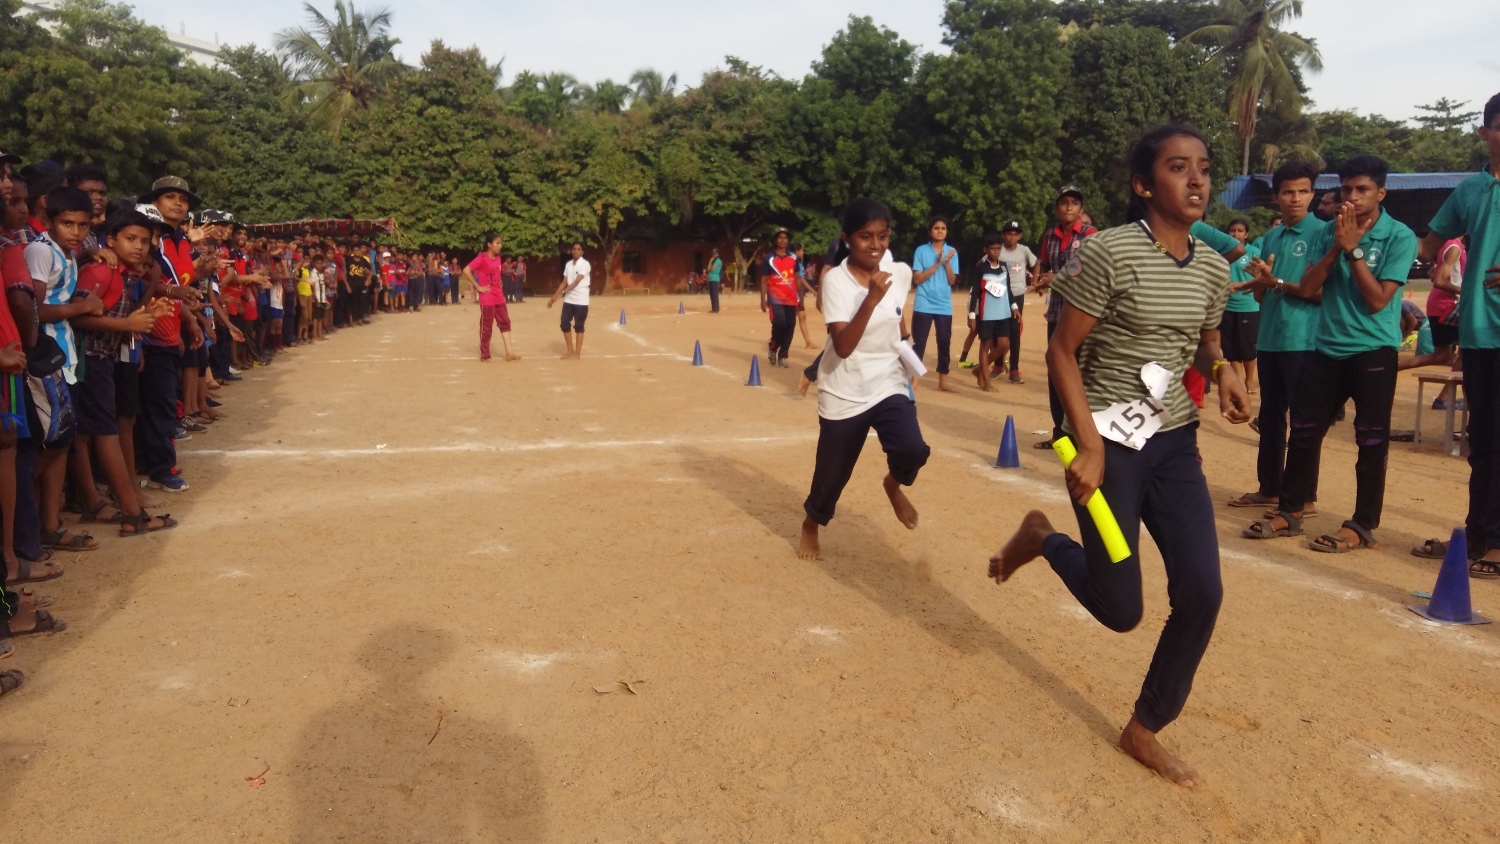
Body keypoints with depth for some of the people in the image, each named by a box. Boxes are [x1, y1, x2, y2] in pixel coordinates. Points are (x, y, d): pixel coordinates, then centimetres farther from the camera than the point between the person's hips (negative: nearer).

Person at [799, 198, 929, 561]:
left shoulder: (900, 273, -2)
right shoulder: (836, 280, -17)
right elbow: (842, 346, -28)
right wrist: (871, 299, -37)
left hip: (889, 385, 3)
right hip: (844, 394, -3)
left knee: (913, 450, -22)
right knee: (833, 474, 7)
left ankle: (894, 485, 14)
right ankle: (811, 527, 38)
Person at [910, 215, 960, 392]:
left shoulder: (952, 252, 6)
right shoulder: (921, 250, -2)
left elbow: (952, 281, 2)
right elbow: (917, 279, -9)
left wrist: (947, 262, -12)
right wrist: (937, 264, -14)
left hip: (945, 306, 3)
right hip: (924, 306, -3)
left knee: (945, 344, 8)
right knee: (919, 344, -3)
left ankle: (943, 381, 18)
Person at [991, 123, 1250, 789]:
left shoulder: (1213, 266, 6)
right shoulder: (1110, 252, -14)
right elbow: (1061, 352, -12)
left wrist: (1222, 371, -4)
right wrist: (1088, 446, -20)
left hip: (1175, 440, 6)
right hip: (1110, 438, -6)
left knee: (1202, 594, -2)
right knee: (1121, 609, -2)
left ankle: (1144, 730, 18)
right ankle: (1042, 539, 29)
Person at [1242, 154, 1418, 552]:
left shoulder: (1399, 237, -7)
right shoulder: (1328, 232, 5)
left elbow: (1378, 300, -14)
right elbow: (1308, 289, -1)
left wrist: (1354, 250, -17)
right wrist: (1337, 247, -12)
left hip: (1374, 351, -4)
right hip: (1328, 348, 4)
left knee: (1371, 439, 0)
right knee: (1304, 430, 7)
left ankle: (1363, 526, 9)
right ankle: (1290, 512, 18)